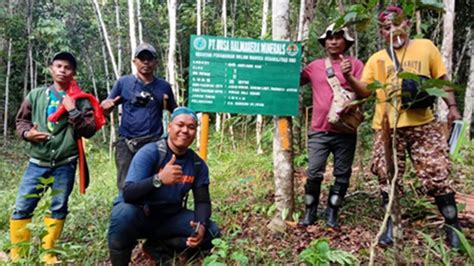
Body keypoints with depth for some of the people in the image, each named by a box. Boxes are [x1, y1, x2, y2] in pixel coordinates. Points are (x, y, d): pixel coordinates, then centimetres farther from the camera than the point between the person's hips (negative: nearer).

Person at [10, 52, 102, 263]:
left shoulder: (80, 100, 1)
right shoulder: (36, 95, 7)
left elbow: (89, 130, -6)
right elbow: (21, 120, 14)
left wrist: (73, 111, -15)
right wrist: (27, 133, -6)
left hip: (65, 164, -1)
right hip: (37, 162, 2)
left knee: (58, 208, 6)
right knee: (22, 207, 1)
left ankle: (48, 253, 21)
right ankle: (16, 254, 16)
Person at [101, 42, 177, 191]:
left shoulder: (164, 86, 9)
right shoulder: (123, 82, 7)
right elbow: (105, 109, 11)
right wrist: (106, 106, -13)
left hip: (154, 142, 0)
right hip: (127, 142, 0)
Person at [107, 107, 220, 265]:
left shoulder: (198, 165, -5)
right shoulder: (150, 152, -21)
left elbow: (203, 201, -2)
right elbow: (128, 194, -30)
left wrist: (201, 225, -24)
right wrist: (158, 179, -49)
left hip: (169, 218, 5)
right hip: (139, 216, -5)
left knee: (210, 232, -10)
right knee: (124, 213, -37)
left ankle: (158, 245, 6)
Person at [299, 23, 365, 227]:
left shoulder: (355, 64, 3)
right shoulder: (315, 66, 9)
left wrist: (348, 77, -20)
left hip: (345, 132, 0)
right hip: (319, 131, 1)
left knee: (342, 175, 5)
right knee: (314, 174, -2)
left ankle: (332, 214, 18)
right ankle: (309, 212, 12)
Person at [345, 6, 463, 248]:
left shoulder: (426, 47, 10)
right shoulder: (376, 59, 11)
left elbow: (442, 80, 12)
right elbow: (365, 90, 6)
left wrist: (452, 106, 1)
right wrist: (349, 77, -12)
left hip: (423, 125, -1)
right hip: (387, 128, 1)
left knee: (437, 175, -1)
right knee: (387, 178, 5)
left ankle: (452, 226, 17)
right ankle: (390, 225, 21)